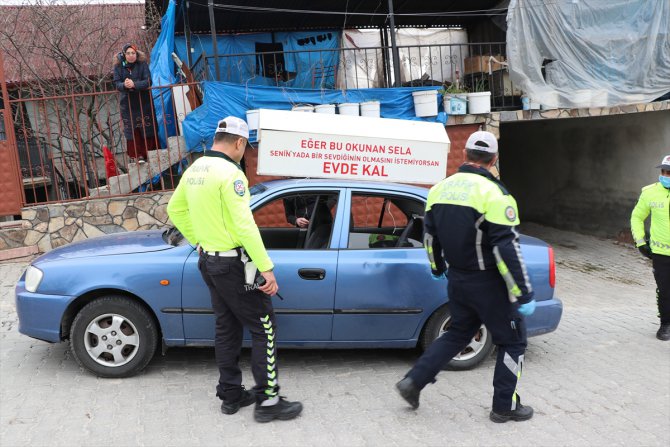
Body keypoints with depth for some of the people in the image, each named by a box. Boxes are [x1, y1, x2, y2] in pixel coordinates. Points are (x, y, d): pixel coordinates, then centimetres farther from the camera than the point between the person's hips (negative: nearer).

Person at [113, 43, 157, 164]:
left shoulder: (142, 64, -7)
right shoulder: (118, 66, -2)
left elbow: (148, 81, -15)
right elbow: (116, 83, -6)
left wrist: (134, 84, -30)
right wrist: (124, 85, -29)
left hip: (143, 102, -1)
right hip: (127, 103, 1)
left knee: (147, 129, 4)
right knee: (131, 130, 4)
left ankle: (147, 154, 17)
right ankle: (134, 155, 14)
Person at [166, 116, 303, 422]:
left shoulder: (195, 169, 7)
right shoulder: (230, 173, -20)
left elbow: (175, 209, 18)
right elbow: (244, 225, -25)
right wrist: (267, 268, -23)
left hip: (209, 260, 9)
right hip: (234, 265, -9)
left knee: (227, 329, 17)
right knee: (264, 329, 2)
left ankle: (231, 395, 27)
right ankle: (268, 401, 7)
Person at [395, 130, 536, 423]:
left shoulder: (440, 189, 2)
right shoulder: (494, 194, -18)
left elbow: (430, 235, 12)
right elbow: (507, 250, -21)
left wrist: (437, 267, 28)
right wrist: (523, 295, -15)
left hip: (457, 279, 7)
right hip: (488, 284, -6)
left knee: (458, 334, 24)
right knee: (513, 342, 12)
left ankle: (413, 382, 19)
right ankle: (505, 407, 21)